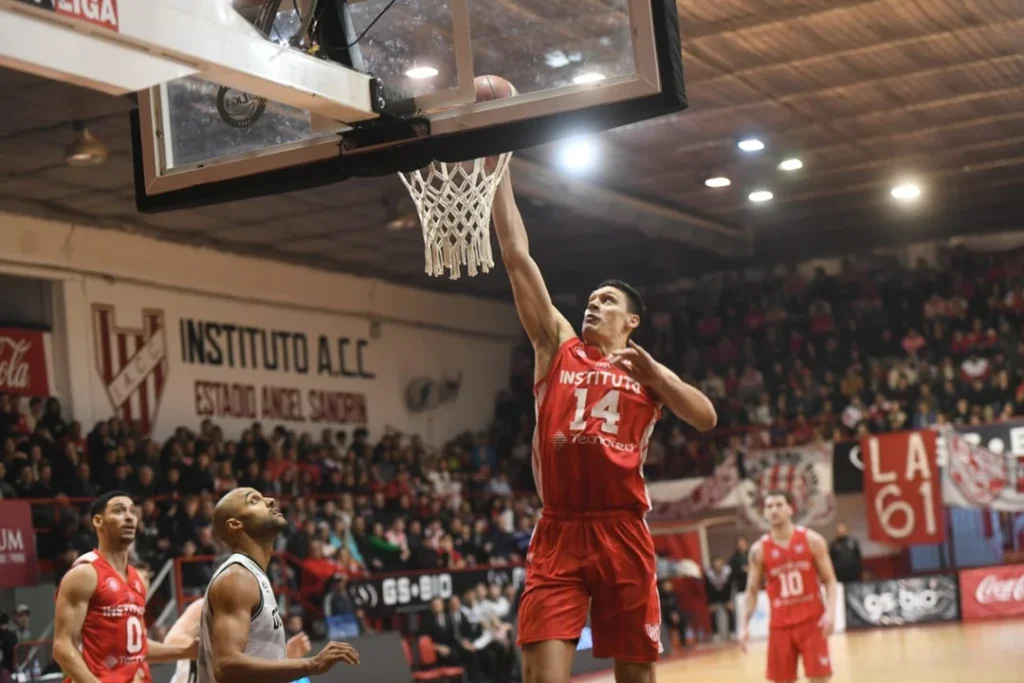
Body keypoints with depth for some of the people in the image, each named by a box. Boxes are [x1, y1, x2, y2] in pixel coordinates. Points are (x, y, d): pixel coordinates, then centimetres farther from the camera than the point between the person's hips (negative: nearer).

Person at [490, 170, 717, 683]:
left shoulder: (648, 373, 15)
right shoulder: (558, 347, 15)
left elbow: (706, 419, -1)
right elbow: (516, 256, 11)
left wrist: (655, 373, -13)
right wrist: (500, 175, 9)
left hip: (622, 533, 0)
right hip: (558, 532, 0)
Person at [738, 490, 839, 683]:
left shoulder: (812, 540, -4)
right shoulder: (759, 549, 0)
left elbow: (830, 580, -2)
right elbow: (752, 591, 6)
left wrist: (830, 611, -18)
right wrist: (744, 625, -4)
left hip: (812, 620, -2)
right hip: (780, 624, 2)